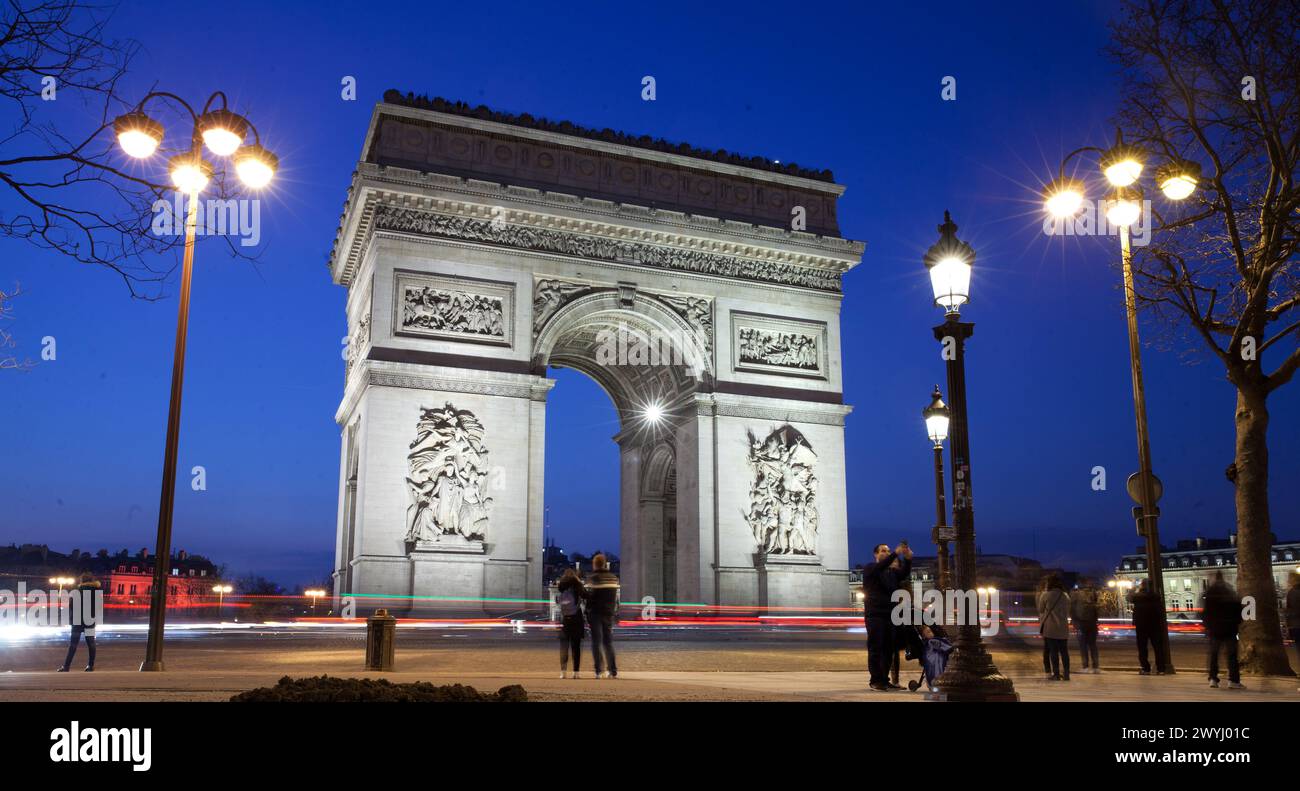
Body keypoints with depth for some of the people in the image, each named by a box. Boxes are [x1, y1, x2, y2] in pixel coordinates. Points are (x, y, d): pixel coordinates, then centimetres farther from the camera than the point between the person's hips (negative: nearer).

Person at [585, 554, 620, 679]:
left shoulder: (592, 579, -7)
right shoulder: (614, 578, 9)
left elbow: (589, 598, -10)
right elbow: (617, 598, 9)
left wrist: (587, 616, -5)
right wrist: (615, 613, 13)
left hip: (596, 613, -4)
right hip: (609, 614, 4)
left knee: (597, 642, 1)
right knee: (609, 642, 13)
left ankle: (599, 671, -5)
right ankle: (613, 671, 9)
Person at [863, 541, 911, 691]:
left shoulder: (892, 571, 17)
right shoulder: (870, 569, 1)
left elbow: (904, 573, -3)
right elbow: (879, 568, -22)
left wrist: (907, 559, -22)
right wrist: (896, 553, -31)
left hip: (890, 615, 6)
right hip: (875, 615, -6)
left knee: (888, 650, 5)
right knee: (875, 649, -5)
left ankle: (885, 680, 11)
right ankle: (876, 681, -3)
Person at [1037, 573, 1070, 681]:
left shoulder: (1046, 595, -7)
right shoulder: (1066, 596, 7)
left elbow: (1040, 609, 4)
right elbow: (1067, 611, 16)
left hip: (1050, 627, -4)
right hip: (1063, 628, 4)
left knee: (1053, 651, -1)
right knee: (1064, 651, 7)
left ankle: (1056, 674, -2)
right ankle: (1066, 674, 7)